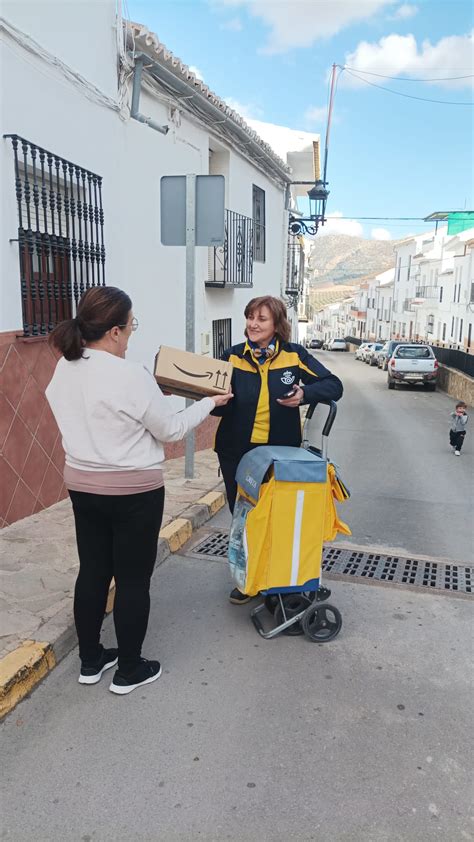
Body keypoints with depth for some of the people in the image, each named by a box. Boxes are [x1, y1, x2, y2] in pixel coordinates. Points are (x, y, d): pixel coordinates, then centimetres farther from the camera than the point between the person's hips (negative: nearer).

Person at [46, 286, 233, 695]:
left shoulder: (64, 369, 0)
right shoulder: (130, 375, -23)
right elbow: (170, 429, -13)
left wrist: (152, 392, 11)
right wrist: (209, 403, 1)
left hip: (83, 486, 7)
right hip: (133, 492, -7)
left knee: (92, 572, 18)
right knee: (133, 580, 8)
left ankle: (90, 660, 34)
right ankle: (129, 671, 24)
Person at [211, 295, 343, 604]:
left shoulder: (294, 355, -4)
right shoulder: (232, 357, -2)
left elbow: (334, 386, -4)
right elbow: (220, 406, -4)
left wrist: (304, 394, -22)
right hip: (237, 452, 2)